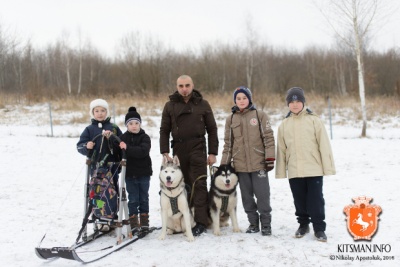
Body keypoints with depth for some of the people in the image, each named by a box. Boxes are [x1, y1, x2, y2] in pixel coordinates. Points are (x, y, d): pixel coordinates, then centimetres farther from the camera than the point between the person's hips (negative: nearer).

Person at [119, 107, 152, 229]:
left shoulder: (145, 137, -6)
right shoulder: (123, 138, 1)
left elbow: (143, 151, -24)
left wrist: (127, 148, -30)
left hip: (144, 173, -1)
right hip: (129, 174, 1)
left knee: (144, 197, 11)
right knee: (133, 199, 6)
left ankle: (144, 219, 23)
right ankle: (133, 220, 15)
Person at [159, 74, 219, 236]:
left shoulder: (202, 104, 5)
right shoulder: (170, 105, 8)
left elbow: (212, 129, 6)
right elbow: (164, 130, 8)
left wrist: (213, 153, 1)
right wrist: (165, 152, -2)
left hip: (198, 149, -2)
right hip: (178, 149, 2)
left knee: (199, 185, -5)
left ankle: (201, 221, -3)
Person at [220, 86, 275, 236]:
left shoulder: (260, 115, 1)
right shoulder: (230, 119, 8)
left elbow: (268, 137, -1)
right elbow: (228, 143, 11)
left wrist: (270, 157, -8)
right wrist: (224, 164, 9)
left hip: (259, 163, -3)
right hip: (240, 165, 3)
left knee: (262, 194, -2)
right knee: (247, 196, 9)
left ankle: (266, 224, 11)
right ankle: (253, 223, 22)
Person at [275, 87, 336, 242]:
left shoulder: (313, 120, -2)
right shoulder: (284, 125, 8)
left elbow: (324, 144, -4)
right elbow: (281, 149, 10)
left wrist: (328, 166, -8)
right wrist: (281, 171, 8)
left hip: (314, 169, -3)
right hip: (294, 171, 3)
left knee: (316, 200, 1)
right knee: (299, 200, 12)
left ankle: (319, 228, 13)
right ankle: (303, 224, 29)